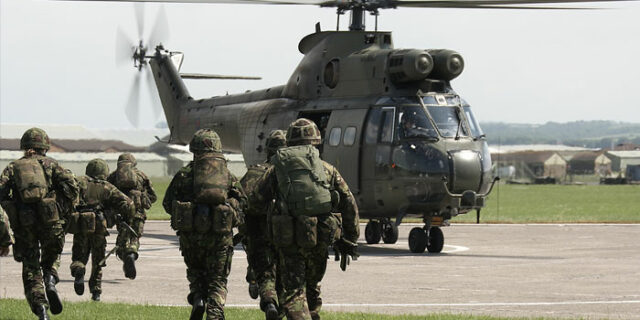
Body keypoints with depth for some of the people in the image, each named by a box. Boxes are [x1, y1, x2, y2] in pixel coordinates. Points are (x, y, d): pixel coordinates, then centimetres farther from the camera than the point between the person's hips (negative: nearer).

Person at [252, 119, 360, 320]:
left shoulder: (277, 168, 8)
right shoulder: (327, 169, 11)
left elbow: (257, 199, 12)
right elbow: (349, 204, 10)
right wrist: (349, 239, 17)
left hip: (289, 238, -2)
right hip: (320, 236, 2)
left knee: (293, 292, -2)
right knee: (312, 288, 21)